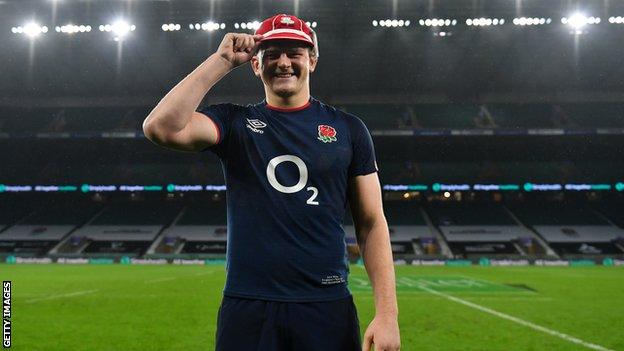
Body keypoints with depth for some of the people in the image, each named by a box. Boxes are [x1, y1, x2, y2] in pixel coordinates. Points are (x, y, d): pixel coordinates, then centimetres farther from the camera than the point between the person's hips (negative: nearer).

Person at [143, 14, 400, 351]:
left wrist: (387, 313, -5)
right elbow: (161, 127, -14)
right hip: (246, 307, 0)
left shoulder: (347, 129, 6)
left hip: (328, 309, 1)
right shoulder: (234, 122, 5)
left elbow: (372, 224, 4)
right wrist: (221, 60, -6)